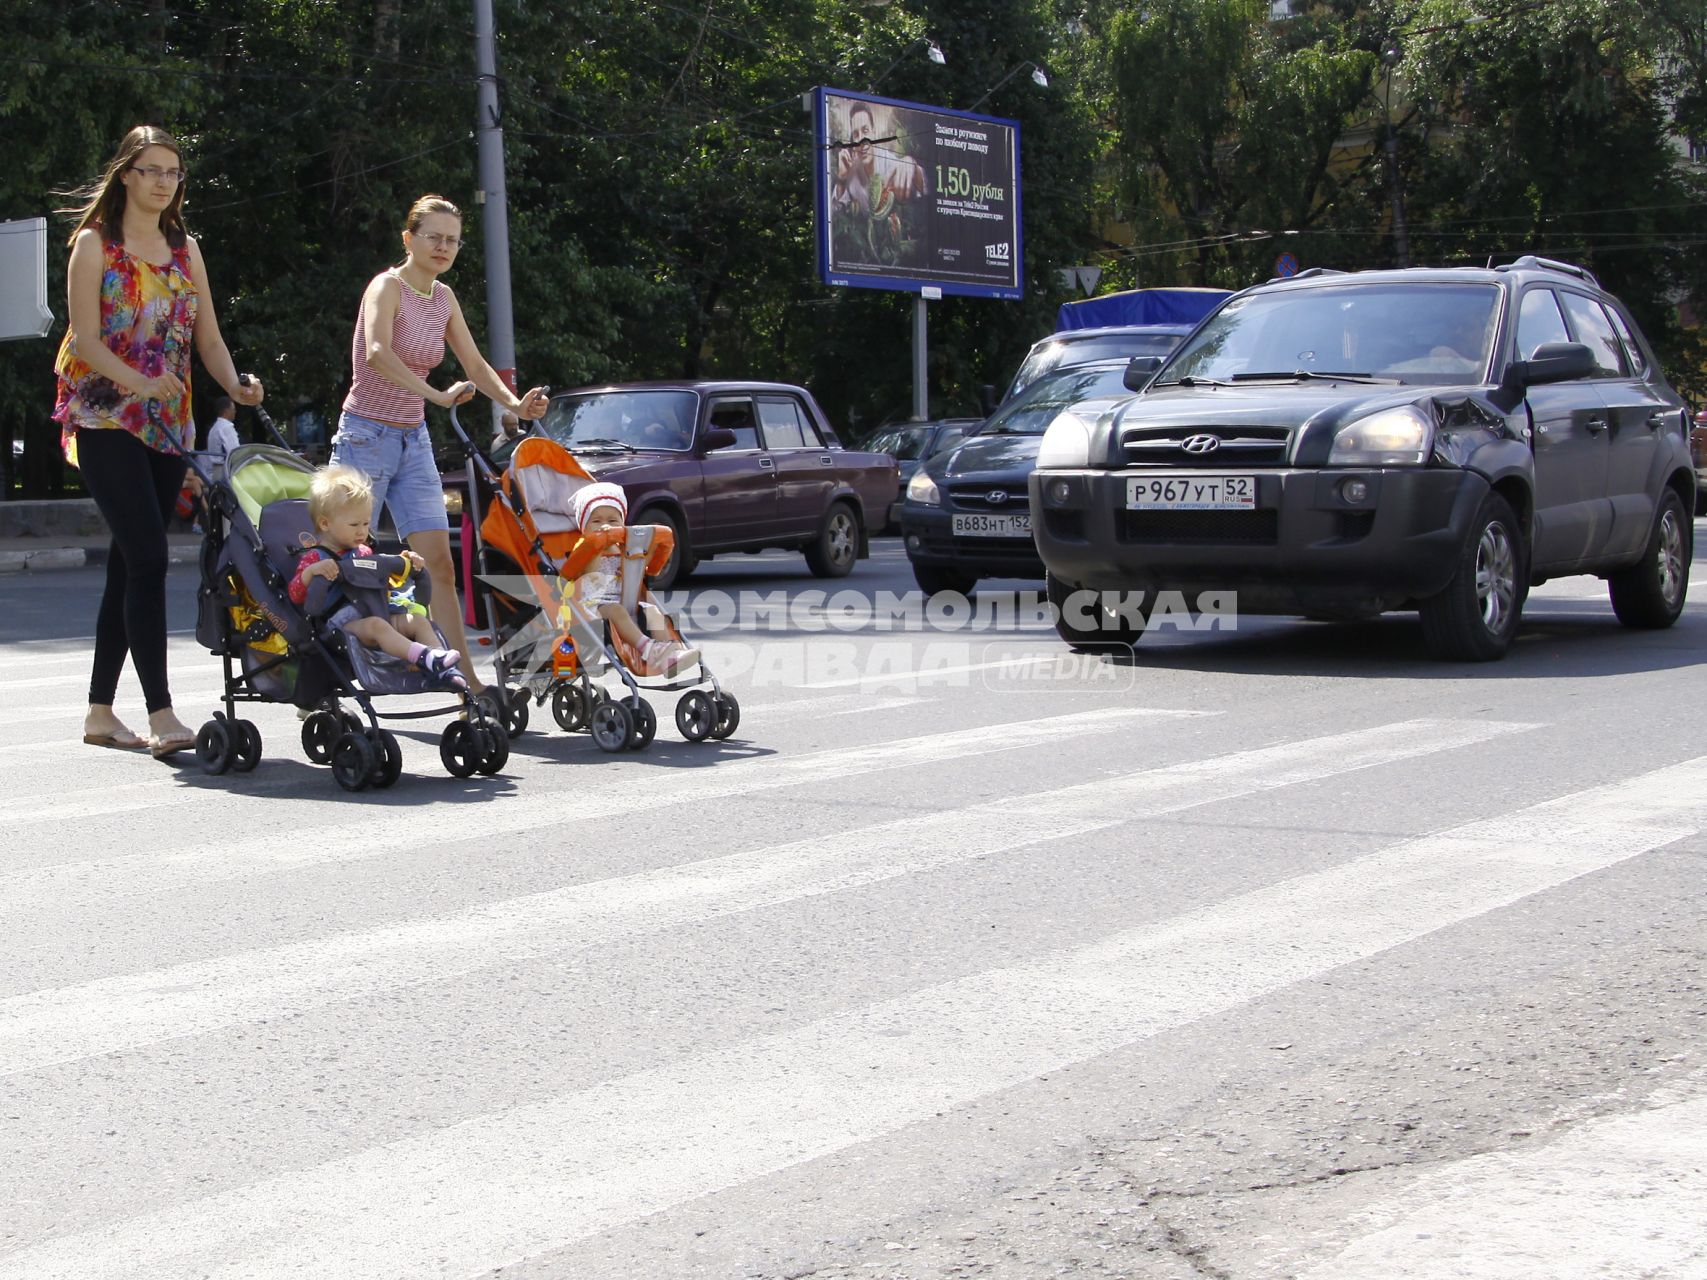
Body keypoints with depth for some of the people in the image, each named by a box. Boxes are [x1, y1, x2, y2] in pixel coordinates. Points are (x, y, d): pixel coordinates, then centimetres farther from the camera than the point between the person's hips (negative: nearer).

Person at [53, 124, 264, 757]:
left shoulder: (185, 248, 15)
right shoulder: (95, 245, -1)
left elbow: (208, 337, 10)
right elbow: (85, 340, -10)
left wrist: (235, 385, -10)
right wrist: (139, 382, -27)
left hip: (168, 426, 6)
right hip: (105, 420, -6)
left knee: (129, 564, 8)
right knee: (147, 558, -17)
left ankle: (100, 711, 16)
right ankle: (161, 714, -19)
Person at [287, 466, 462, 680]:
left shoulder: (363, 553, 23)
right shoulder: (315, 558, 0)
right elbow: (295, 594, -12)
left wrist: (405, 563, 21)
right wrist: (311, 571, -31)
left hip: (376, 612, 8)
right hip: (341, 621, -8)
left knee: (418, 620, -8)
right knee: (375, 625, -36)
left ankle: (445, 670, -25)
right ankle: (423, 657, -55)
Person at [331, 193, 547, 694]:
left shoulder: (444, 297, 8)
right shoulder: (388, 286, -13)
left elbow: (474, 364, 13)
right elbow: (376, 353, -32)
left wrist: (515, 404, -5)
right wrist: (438, 396, -38)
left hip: (414, 442, 7)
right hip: (366, 437, -7)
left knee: (440, 564, 2)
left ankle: (466, 677, 4)